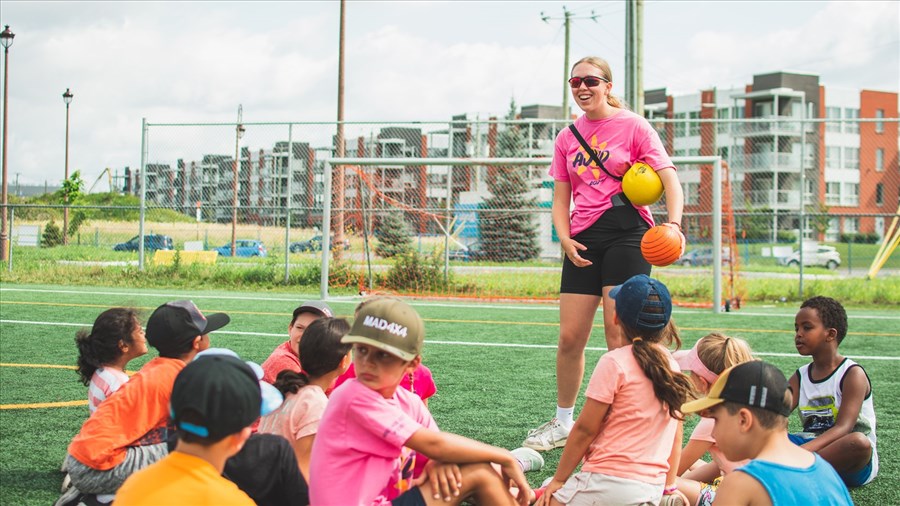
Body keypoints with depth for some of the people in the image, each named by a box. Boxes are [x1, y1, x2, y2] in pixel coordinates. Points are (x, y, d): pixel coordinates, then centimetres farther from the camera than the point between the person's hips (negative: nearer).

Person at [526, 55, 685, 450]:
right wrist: (565, 238, -3)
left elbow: (669, 177, -8)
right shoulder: (567, 137, 14)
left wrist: (673, 223, -26)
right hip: (583, 239, 4)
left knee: (618, 333, -11)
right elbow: (561, 199, 15)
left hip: (626, 232, -4)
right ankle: (563, 421, 19)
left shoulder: (633, 126, 0)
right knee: (570, 336, 3)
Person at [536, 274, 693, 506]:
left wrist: (558, 479, 1)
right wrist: (668, 487, 25)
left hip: (610, 483, -7)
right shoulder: (672, 366, 9)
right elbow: (676, 437, 15)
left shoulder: (615, 362, -11)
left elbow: (585, 429, -8)